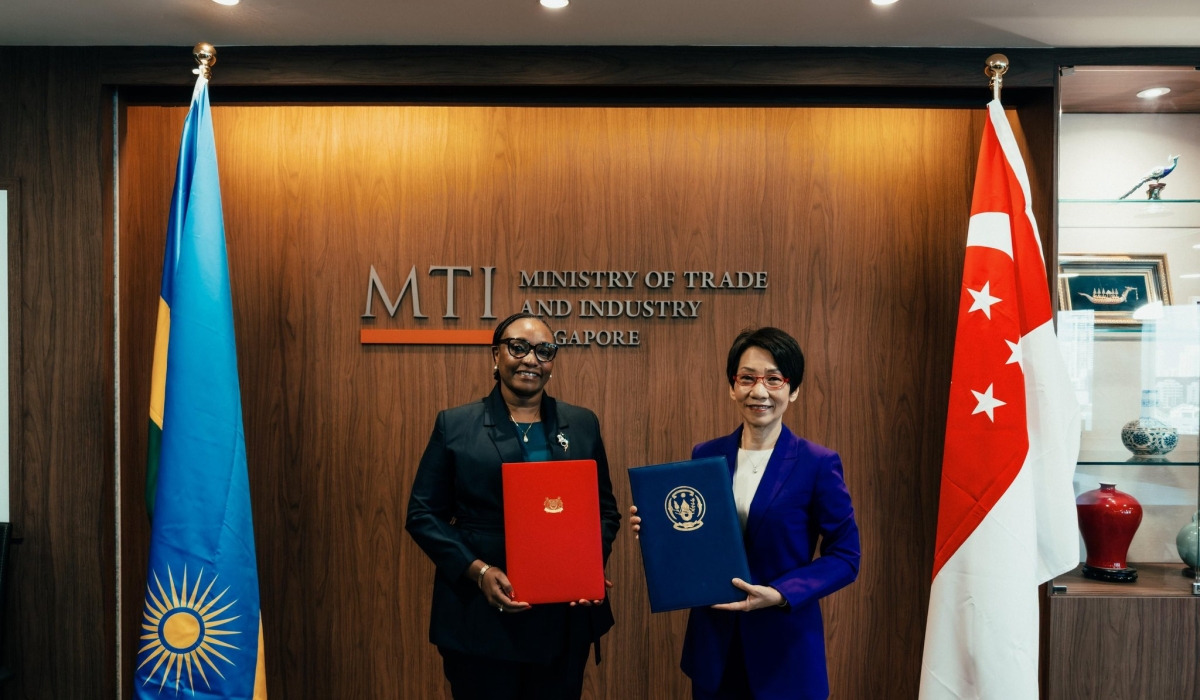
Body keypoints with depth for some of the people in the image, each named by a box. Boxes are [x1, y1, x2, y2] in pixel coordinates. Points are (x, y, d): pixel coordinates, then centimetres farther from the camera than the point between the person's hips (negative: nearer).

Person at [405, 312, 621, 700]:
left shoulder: (582, 425, 7)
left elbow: (605, 508, 11)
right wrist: (478, 570, -15)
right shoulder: (455, 425, 0)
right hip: (480, 621, -2)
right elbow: (423, 514, -2)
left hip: (565, 618, 2)